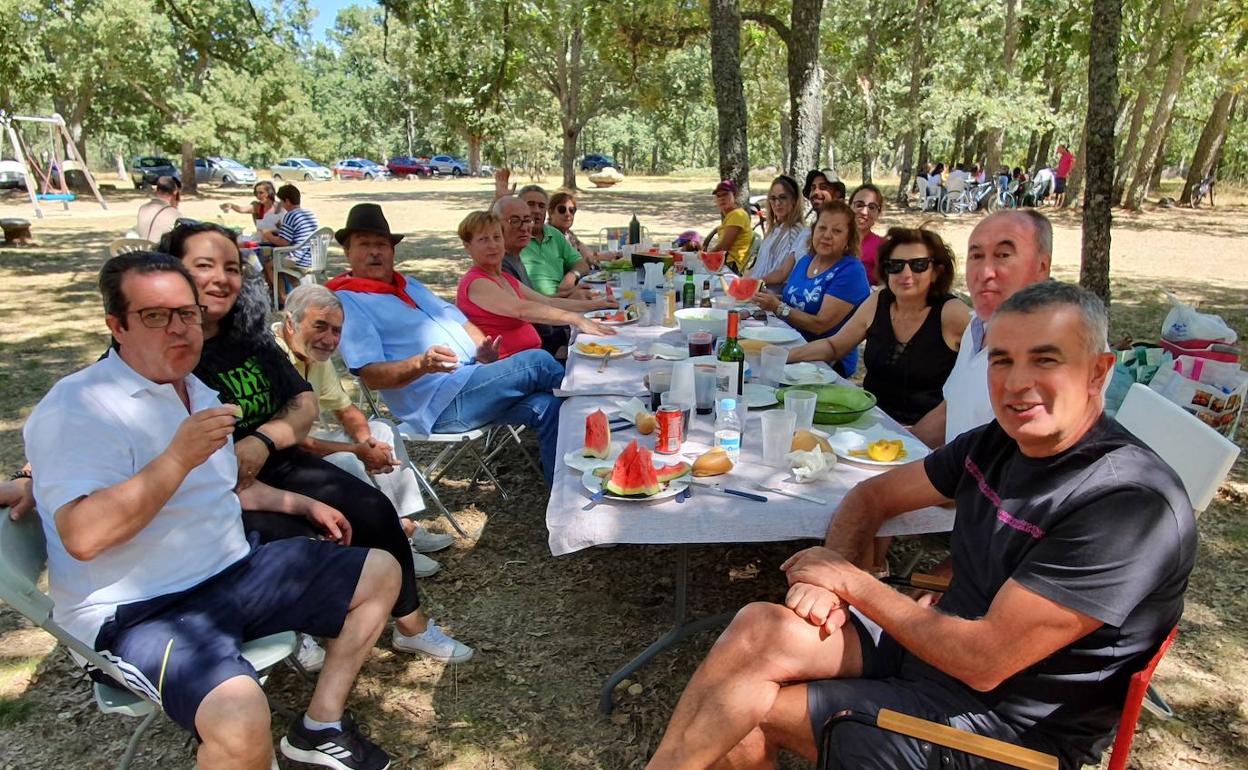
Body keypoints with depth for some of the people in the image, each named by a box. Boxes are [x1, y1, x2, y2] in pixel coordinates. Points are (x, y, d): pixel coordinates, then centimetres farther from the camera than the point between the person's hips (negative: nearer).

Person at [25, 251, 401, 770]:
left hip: (235, 571, 9)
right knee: (241, 718, -37)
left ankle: (321, 726, 16)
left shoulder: (197, 391, 14)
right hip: (141, 610, -9)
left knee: (381, 572, 11)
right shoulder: (78, 408, -14)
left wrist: (300, 504, 23)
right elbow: (83, 537, -27)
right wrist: (180, 456, -28)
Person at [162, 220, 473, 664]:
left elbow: (305, 405, 5)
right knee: (298, 542, -27)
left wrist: (261, 441, -17)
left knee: (375, 511, -6)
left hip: (279, 464, 6)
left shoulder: (249, 334, 7)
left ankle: (411, 625, 11)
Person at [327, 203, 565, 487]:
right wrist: (422, 364, -30)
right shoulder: (348, 301, -1)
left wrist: (484, 349, 2)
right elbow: (371, 375, -12)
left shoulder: (410, 285, 25)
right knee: (537, 362, -19)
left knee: (546, 407, -14)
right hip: (442, 403, -8)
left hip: (473, 382, 8)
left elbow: (460, 321, 25)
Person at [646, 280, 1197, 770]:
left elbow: (984, 661, -25)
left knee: (750, 707, -15)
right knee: (763, 629, -18)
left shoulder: (1132, 505, -23)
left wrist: (853, 582, -14)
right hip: (933, 646, 7)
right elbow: (872, 496, 11)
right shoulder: (997, 444, 1)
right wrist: (830, 576, -9)